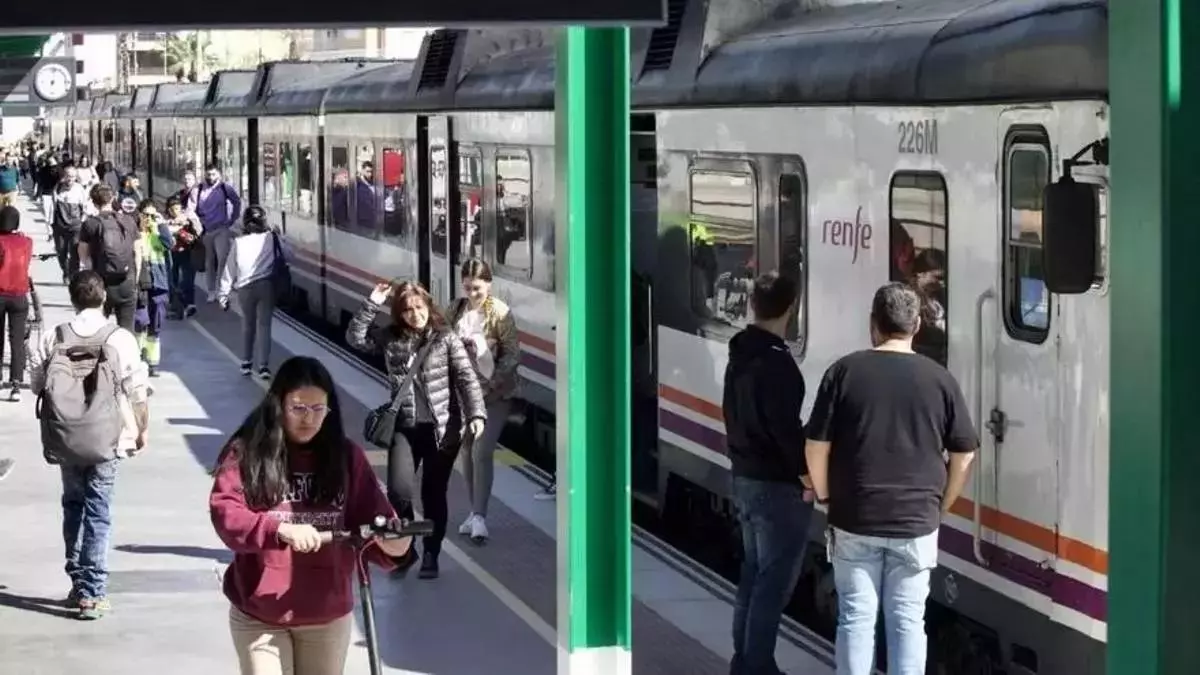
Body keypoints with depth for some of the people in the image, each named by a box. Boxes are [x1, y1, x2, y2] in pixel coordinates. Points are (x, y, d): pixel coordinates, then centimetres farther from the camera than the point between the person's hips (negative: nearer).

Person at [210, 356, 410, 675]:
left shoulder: (346, 456, 1)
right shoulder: (245, 453, -6)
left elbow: (373, 517, -2)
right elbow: (225, 514, -18)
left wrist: (389, 541, -26)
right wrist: (281, 529, -34)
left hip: (328, 614, 3)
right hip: (260, 614, -3)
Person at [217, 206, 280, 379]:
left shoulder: (238, 243, 0)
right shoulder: (271, 238, -3)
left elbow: (230, 269, 2)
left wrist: (223, 294, 8)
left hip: (245, 288, 1)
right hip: (266, 286, -1)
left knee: (247, 324, 19)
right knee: (264, 325, 2)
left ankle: (246, 363, 24)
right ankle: (264, 365, -6)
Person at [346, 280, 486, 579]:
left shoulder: (446, 338, -2)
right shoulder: (391, 338, 5)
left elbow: (467, 378, -5)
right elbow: (355, 338, 0)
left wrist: (476, 414, -17)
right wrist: (373, 303, -7)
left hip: (441, 429, -1)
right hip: (404, 428, 2)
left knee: (434, 495, 5)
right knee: (399, 491, -11)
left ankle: (431, 555, 20)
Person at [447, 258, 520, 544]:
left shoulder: (500, 313, -12)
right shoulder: (456, 309, 2)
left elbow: (512, 354, -12)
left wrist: (493, 381, -22)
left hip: (494, 394, -5)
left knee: (482, 452, -14)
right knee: (467, 451, 13)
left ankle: (479, 516, -13)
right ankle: (476, 512, 25)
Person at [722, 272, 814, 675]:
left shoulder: (739, 354, 8)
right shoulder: (776, 362, -20)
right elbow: (786, 427, -23)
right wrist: (807, 475, -13)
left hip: (744, 478, 9)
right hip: (778, 486, -9)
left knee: (754, 573, 17)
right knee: (775, 580, -4)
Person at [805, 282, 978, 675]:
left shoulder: (844, 372, -5)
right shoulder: (939, 379, -2)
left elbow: (816, 447, -4)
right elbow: (964, 456, 2)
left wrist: (825, 497, 11)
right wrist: (940, 506, 16)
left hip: (854, 521, 0)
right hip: (916, 524, 0)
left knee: (856, 617, 7)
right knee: (907, 620, 6)